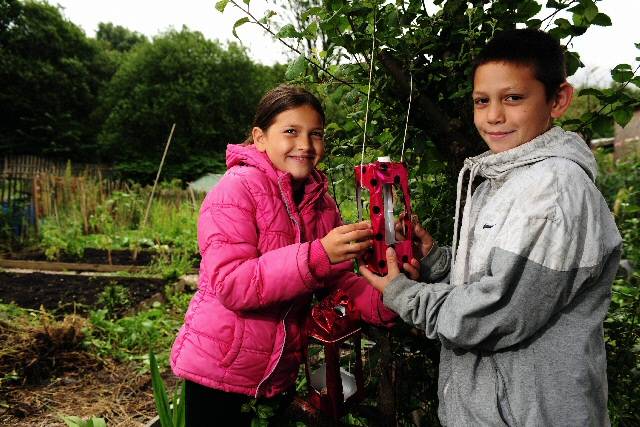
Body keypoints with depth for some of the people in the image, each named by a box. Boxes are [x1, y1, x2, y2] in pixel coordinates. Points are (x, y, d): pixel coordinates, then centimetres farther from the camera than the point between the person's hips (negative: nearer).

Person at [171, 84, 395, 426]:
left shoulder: (321, 202, 2)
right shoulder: (237, 189, -17)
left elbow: (340, 280, 1)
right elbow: (231, 286, -26)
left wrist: (385, 302, -18)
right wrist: (317, 256, -36)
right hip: (220, 369, -5)